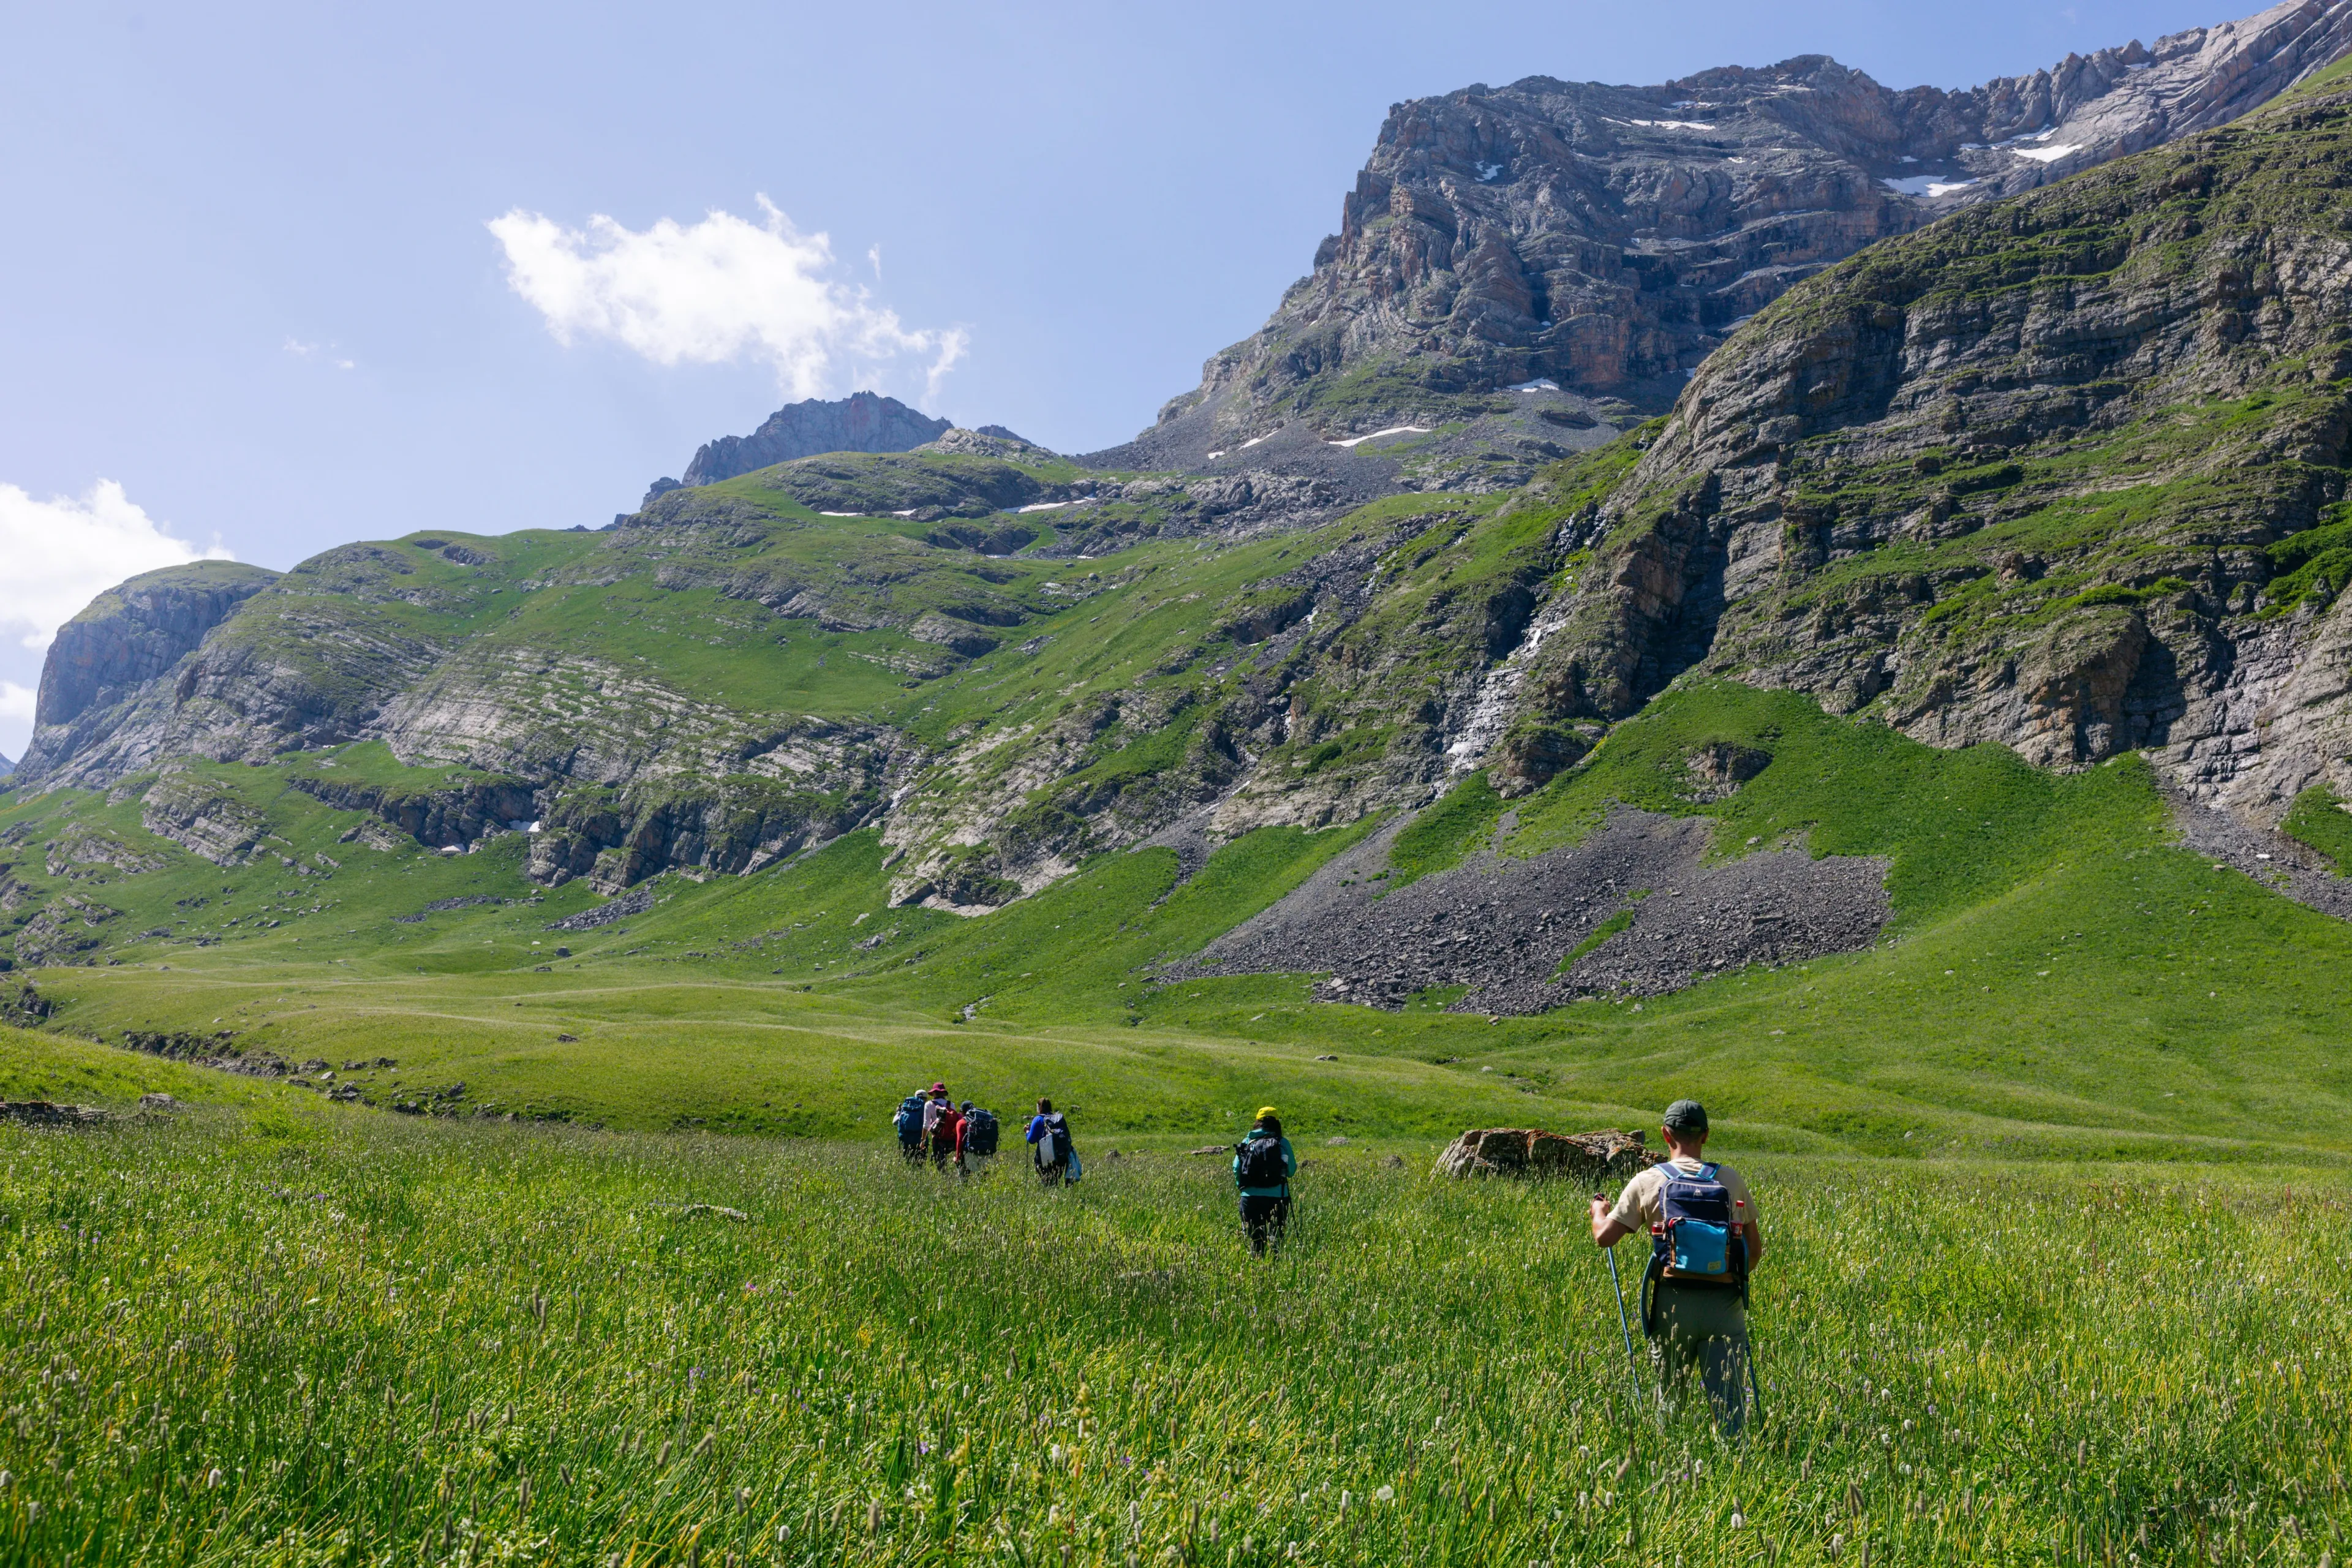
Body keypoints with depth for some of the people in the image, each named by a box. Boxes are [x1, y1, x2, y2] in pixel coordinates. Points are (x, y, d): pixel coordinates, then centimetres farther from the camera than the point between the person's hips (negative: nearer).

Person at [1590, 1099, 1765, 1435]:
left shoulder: (1648, 1181, 3)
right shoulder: (1731, 1181, 9)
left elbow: (1605, 1237, 3)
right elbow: (1755, 1250, 15)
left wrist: (1598, 1209, 25)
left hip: (1674, 1301, -1)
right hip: (1725, 1303, 1)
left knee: (1669, 1397, 12)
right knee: (1729, 1402, 0)